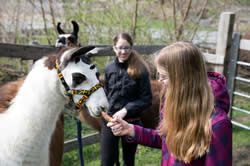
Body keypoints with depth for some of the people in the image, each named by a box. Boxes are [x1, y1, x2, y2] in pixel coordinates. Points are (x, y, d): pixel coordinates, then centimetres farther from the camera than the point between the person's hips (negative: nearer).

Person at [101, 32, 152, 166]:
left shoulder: (140, 69, -10)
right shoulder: (109, 68, 0)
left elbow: (146, 99, -11)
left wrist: (126, 109, -21)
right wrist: (104, 109, 1)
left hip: (131, 121, -2)